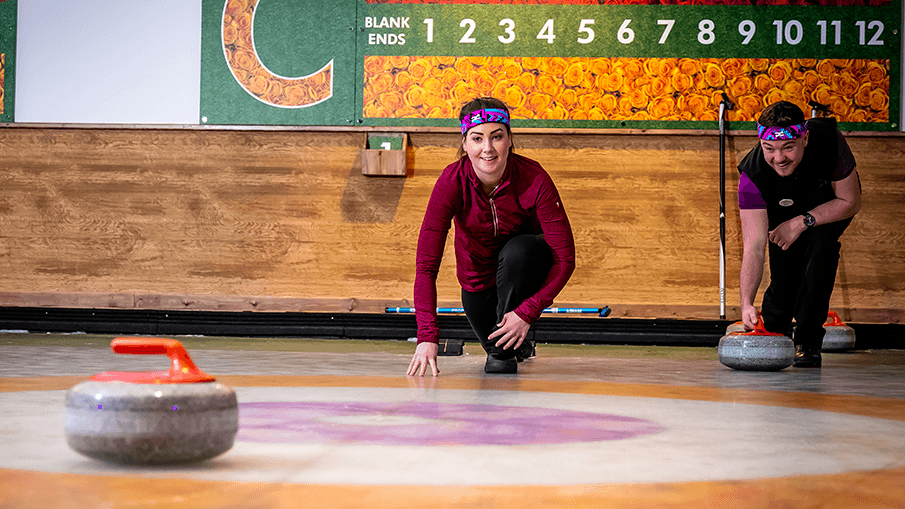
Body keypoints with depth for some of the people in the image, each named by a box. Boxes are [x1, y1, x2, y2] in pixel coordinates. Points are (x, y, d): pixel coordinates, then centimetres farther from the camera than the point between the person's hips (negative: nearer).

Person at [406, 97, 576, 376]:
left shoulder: (534, 179, -31)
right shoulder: (452, 182, -30)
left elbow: (565, 258, -27)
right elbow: (426, 264, -32)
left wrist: (528, 312, -38)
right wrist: (427, 336, -42)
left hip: (528, 262, -2)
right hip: (478, 276, 2)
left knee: (517, 251, -34)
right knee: (494, 342, 6)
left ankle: (506, 351, -15)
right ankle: (518, 345, 45)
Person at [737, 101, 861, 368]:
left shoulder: (829, 140, -38)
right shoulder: (752, 176, -38)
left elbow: (851, 202, -23)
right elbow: (753, 246, -42)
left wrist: (802, 222, -33)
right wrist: (746, 303, -54)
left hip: (831, 203, 0)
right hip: (781, 211, 0)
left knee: (820, 245, -29)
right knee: (784, 283, -13)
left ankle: (808, 341, -16)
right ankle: (771, 332, 23)